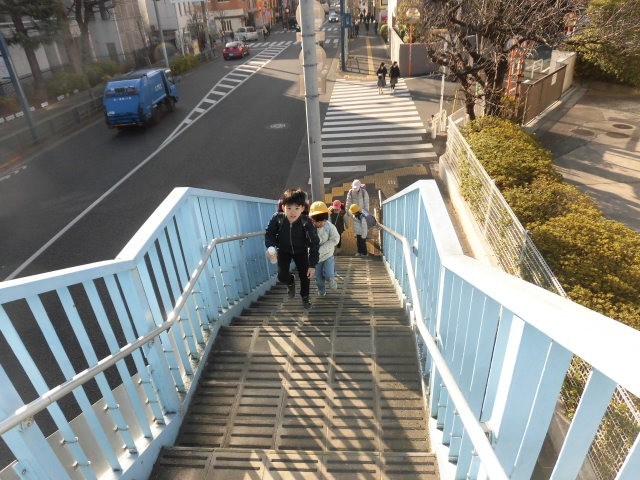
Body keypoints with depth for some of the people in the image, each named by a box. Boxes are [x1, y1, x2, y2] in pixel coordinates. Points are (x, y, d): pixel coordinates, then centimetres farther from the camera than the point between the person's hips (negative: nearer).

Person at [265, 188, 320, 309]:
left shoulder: (306, 222, -33)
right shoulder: (277, 218, -30)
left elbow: (314, 243, -26)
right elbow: (269, 233, -11)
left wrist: (312, 265, -28)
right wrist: (270, 247, -29)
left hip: (301, 251, 0)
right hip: (283, 250, 1)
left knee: (304, 275, 5)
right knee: (282, 277, -9)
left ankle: (305, 297, 35)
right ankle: (291, 282, 30)